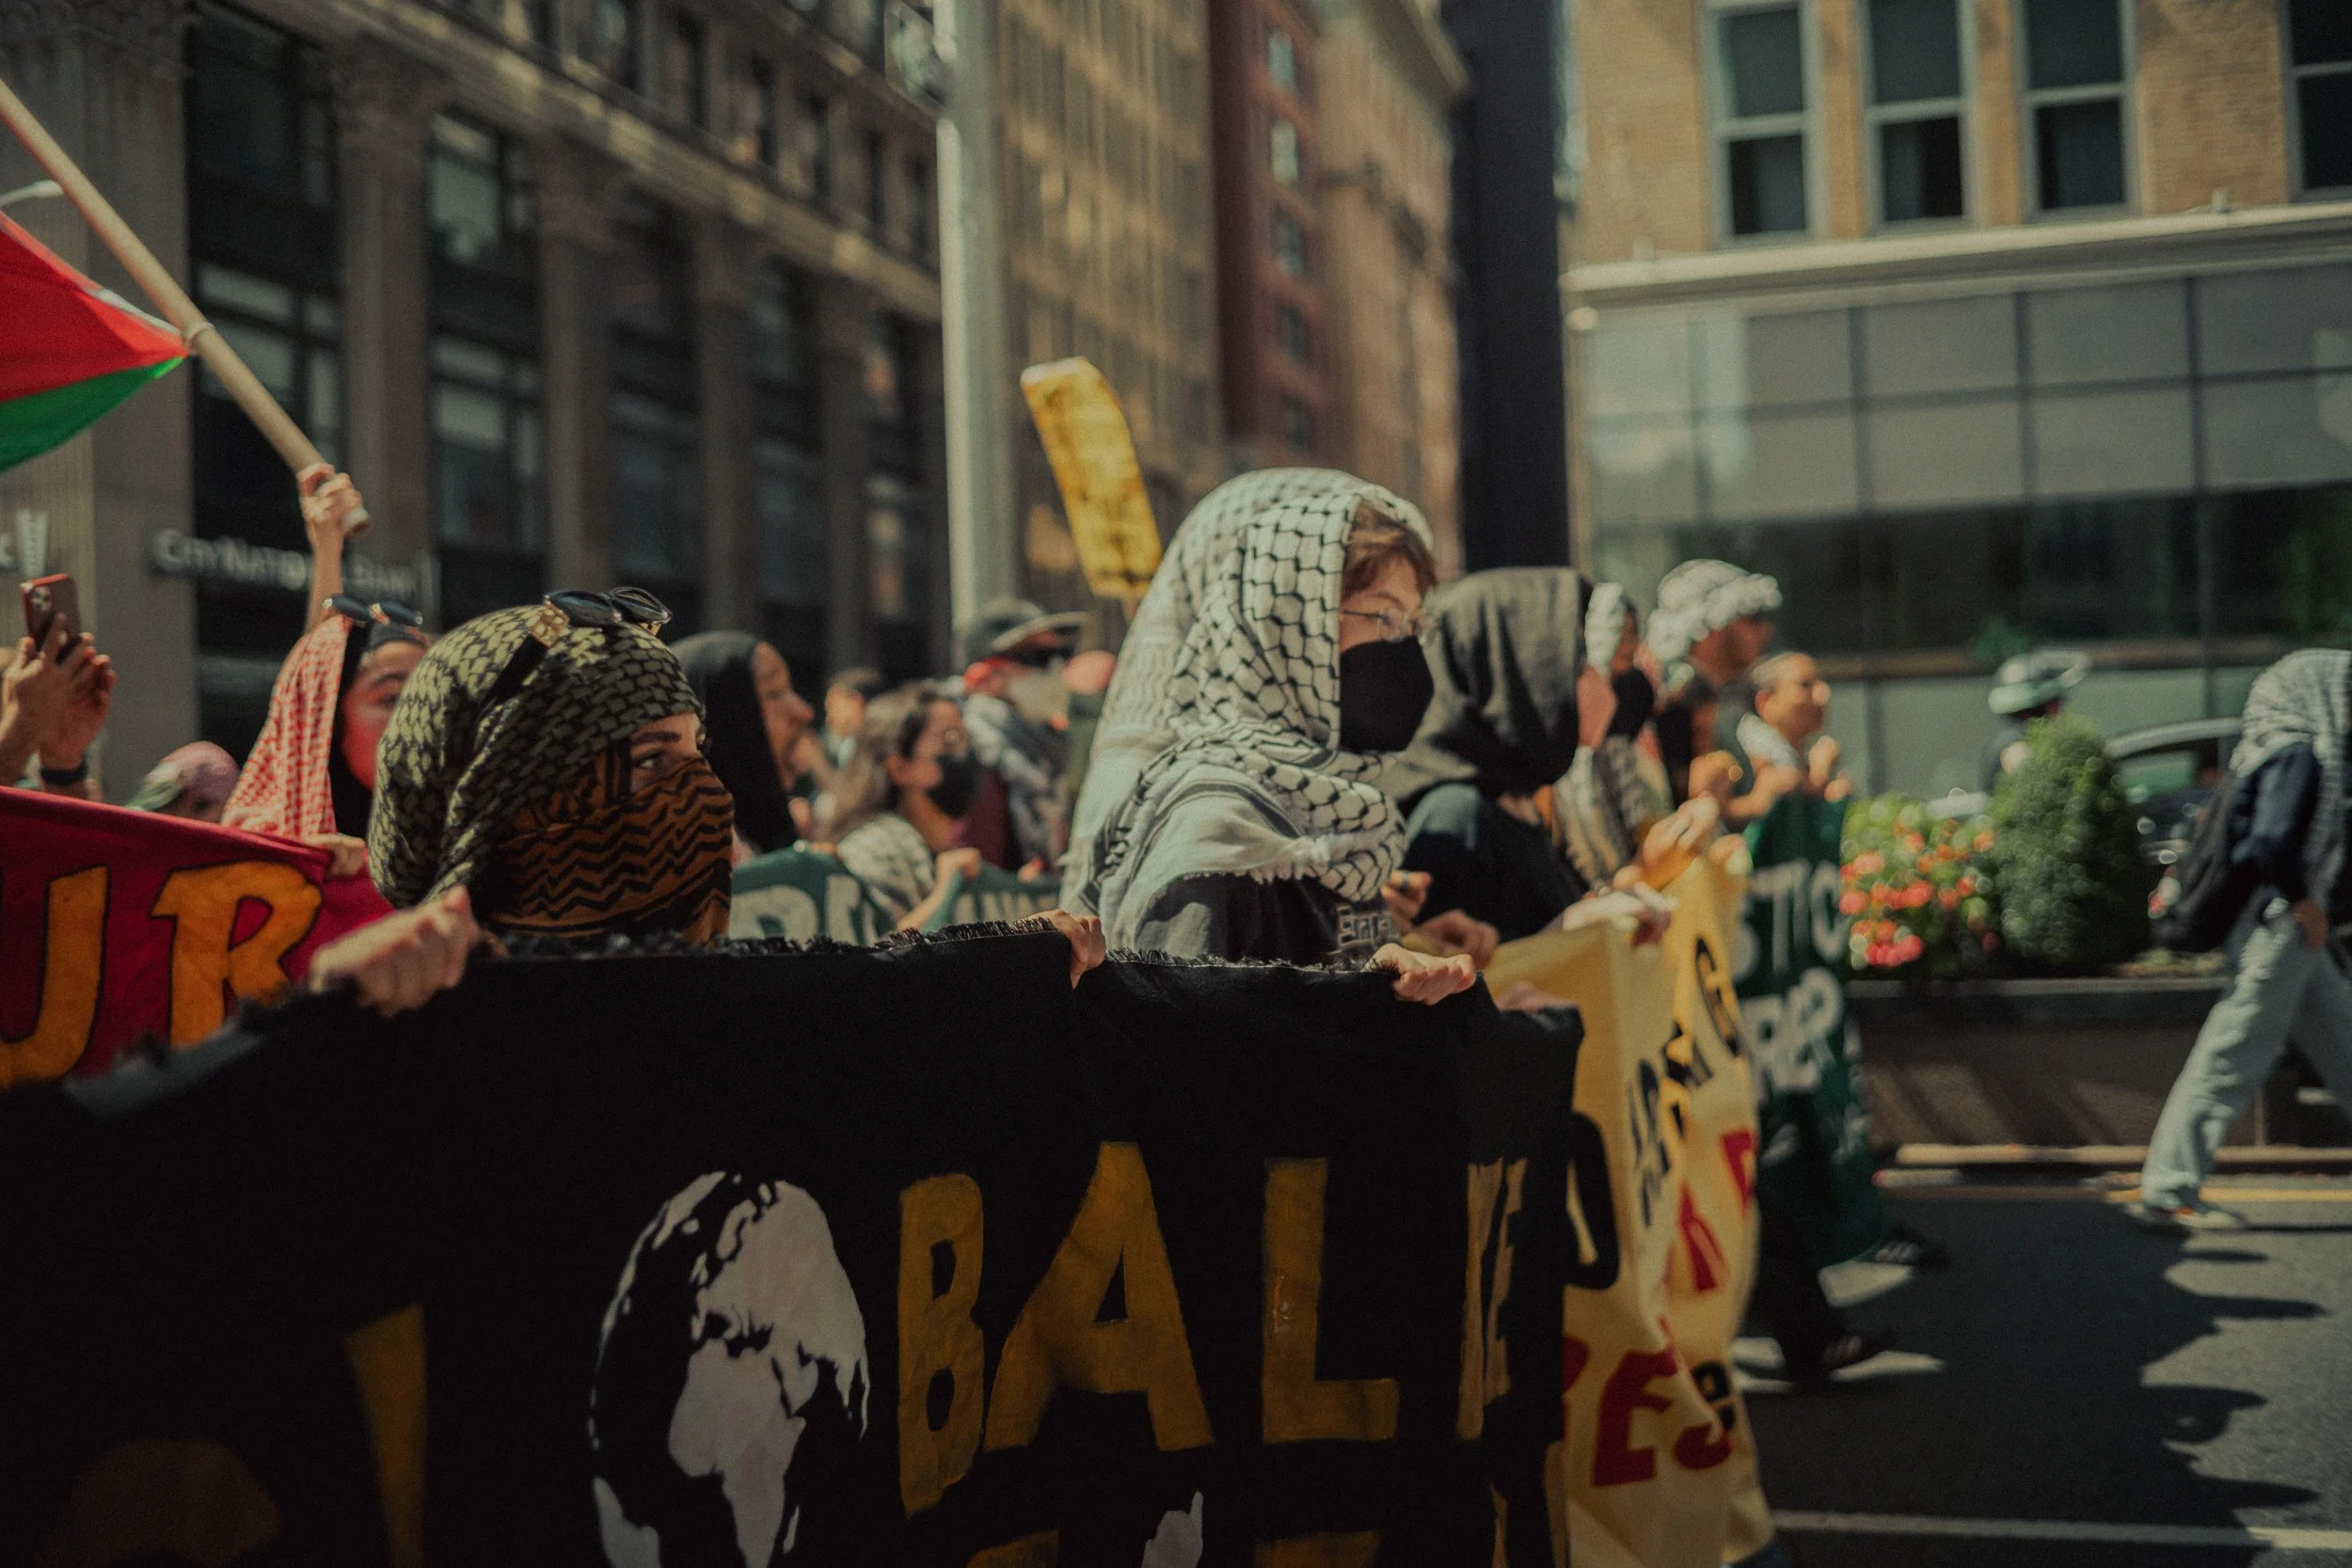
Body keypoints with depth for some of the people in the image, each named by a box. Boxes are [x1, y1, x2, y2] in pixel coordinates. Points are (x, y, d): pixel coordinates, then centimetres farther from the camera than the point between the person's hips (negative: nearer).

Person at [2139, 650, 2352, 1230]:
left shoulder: (2289, 750, 14)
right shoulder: (2301, 753, -15)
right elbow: (2272, 840, -27)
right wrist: (2304, 903, -15)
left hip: (2294, 929, 10)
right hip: (2281, 927, -10)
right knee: (2232, 1057, -6)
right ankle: (2168, 1190, -1)